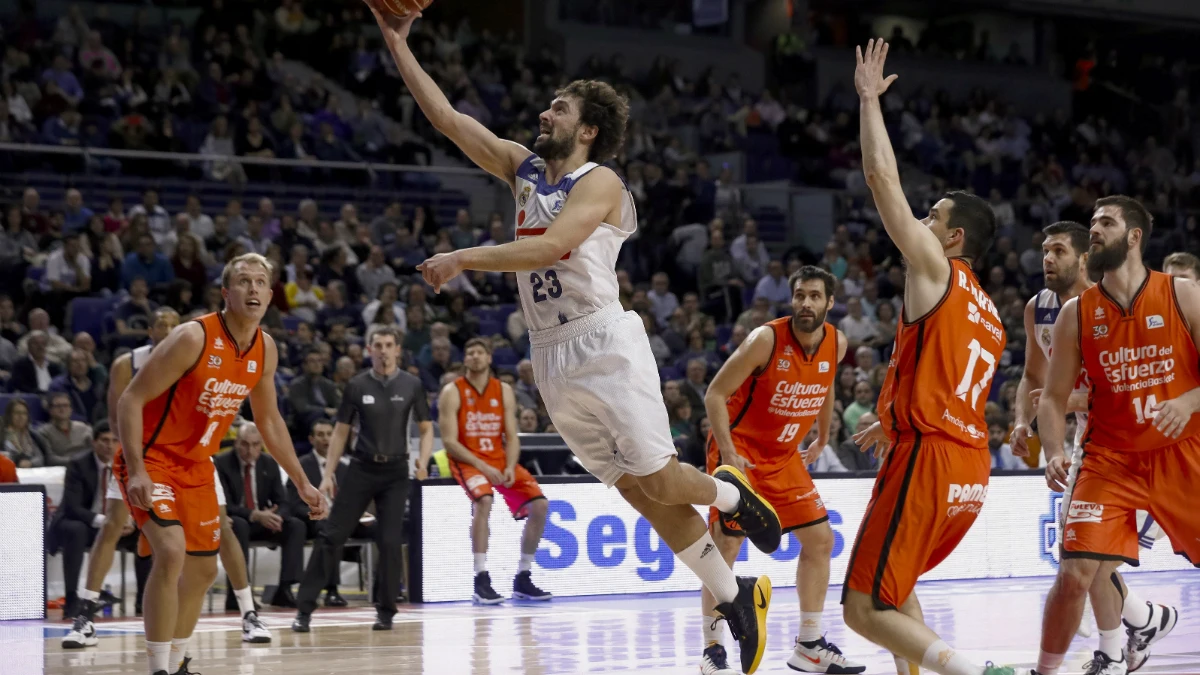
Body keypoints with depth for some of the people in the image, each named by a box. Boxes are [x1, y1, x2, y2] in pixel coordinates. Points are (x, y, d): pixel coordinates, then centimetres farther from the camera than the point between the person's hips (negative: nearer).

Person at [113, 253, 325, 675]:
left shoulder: (266, 350, -2)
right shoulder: (194, 338, -23)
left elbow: (269, 421, 14)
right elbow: (130, 400, -21)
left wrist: (302, 483, 14)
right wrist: (137, 472, -29)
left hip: (197, 467, 8)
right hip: (151, 460, -8)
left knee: (203, 571, 12)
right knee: (171, 553, -26)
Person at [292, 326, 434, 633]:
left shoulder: (411, 385, 1)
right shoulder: (357, 385, 1)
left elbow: (426, 428, 8)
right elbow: (341, 431, 6)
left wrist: (423, 461, -9)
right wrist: (328, 473, 0)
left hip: (395, 471, 0)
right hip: (361, 468, 0)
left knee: (390, 541, -4)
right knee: (332, 536, -3)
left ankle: (385, 611, 10)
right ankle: (305, 608, 0)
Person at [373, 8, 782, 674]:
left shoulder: (599, 183, -8)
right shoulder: (523, 168, 13)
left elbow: (548, 247, -24)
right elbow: (446, 117, 11)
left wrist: (463, 259, -25)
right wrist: (397, 44, 6)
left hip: (604, 342, -6)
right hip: (552, 357, 6)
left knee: (658, 480, -7)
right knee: (642, 493, 5)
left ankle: (731, 493, 26)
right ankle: (736, 601, 12)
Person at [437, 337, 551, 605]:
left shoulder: (504, 391, 8)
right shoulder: (452, 392, -4)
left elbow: (511, 437, 5)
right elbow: (449, 441, -11)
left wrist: (510, 467, -14)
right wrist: (481, 466, -21)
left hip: (499, 460, 5)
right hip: (466, 461, -5)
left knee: (539, 504, -11)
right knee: (483, 499, -35)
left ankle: (523, 578, 1)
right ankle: (481, 581, -33)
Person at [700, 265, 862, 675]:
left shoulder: (836, 344, -5)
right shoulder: (767, 339, -22)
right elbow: (715, 394, -19)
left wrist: (822, 440, 26)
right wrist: (728, 453, -27)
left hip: (784, 456, 7)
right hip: (740, 448, -7)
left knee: (820, 539, 5)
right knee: (726, 545, -12)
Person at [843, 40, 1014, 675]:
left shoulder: (936, 270, -4)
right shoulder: (990, 317, 19)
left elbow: (881, 176, -8)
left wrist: (870, 97, 2)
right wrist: (893, 423, 46)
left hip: (928, 459, -9)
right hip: (971, 465, 9)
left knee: (864, 609, -8)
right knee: (894, 584, 28)